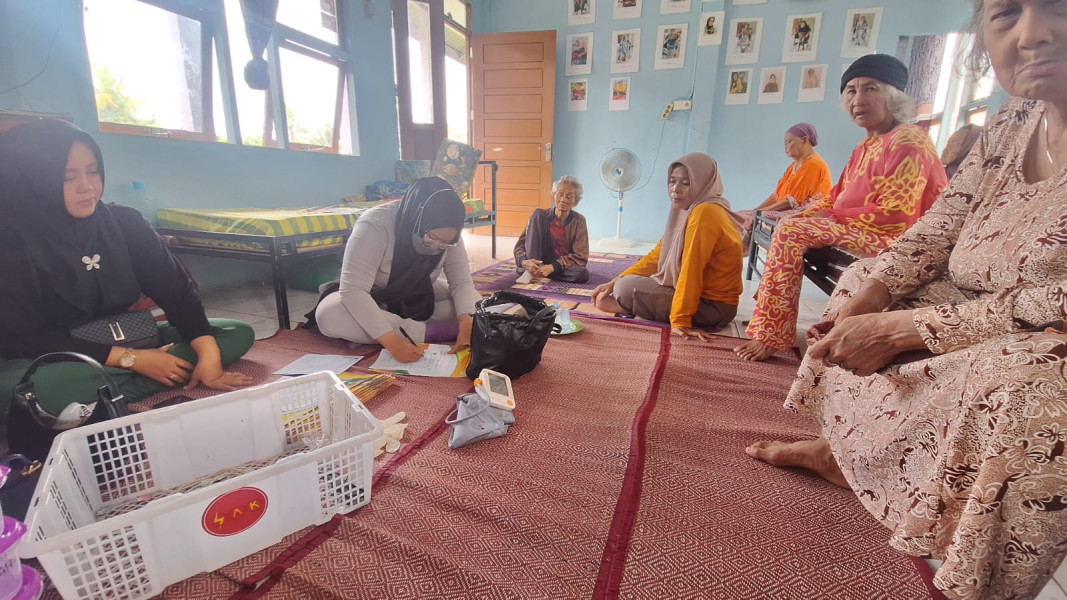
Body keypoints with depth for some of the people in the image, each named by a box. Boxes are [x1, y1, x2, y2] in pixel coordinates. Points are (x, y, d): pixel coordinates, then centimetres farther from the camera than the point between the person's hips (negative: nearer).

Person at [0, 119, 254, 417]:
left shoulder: (124, 222, -5)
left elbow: (175, 286, -11)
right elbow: (29, 338, -15)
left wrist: (208, 354, -24)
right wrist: (132, 359, -25)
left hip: (130, 341, 4)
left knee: (239, 334, -13)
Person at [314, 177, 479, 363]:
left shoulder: (447, 234, -18)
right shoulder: (374, 225, -32)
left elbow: (462, 282, -16)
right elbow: (353, 290, -36)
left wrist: (466, 324, -36)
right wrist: (393, 343, -45)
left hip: (418, 300, 3)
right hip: (372, 301, -2)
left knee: (475, 302, -19)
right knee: (327, 314, -35)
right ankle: (428, 332, -29)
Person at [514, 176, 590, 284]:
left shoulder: (579, 221, -9)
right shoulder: (542, 216, -7)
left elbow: (580, 257, -15)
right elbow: (520, 245, -10)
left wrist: (552, 267, -29)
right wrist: (524, 261, -33)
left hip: (560, 267, 1)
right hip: (537, 262, 0)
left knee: (583, 274, -35)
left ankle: (537, 272, -19)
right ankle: (531, 270, -27)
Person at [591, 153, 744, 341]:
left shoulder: (704, 213, -23)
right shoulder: (689, 212, 8)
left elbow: (691, 271, -27)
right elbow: (656, 256, 7)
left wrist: (680, 320, -26)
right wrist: (614, 282, 1)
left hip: (712, 306, -10)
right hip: (704, 297, 10)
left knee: (626, 288, -14)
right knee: (622, 283, 16)